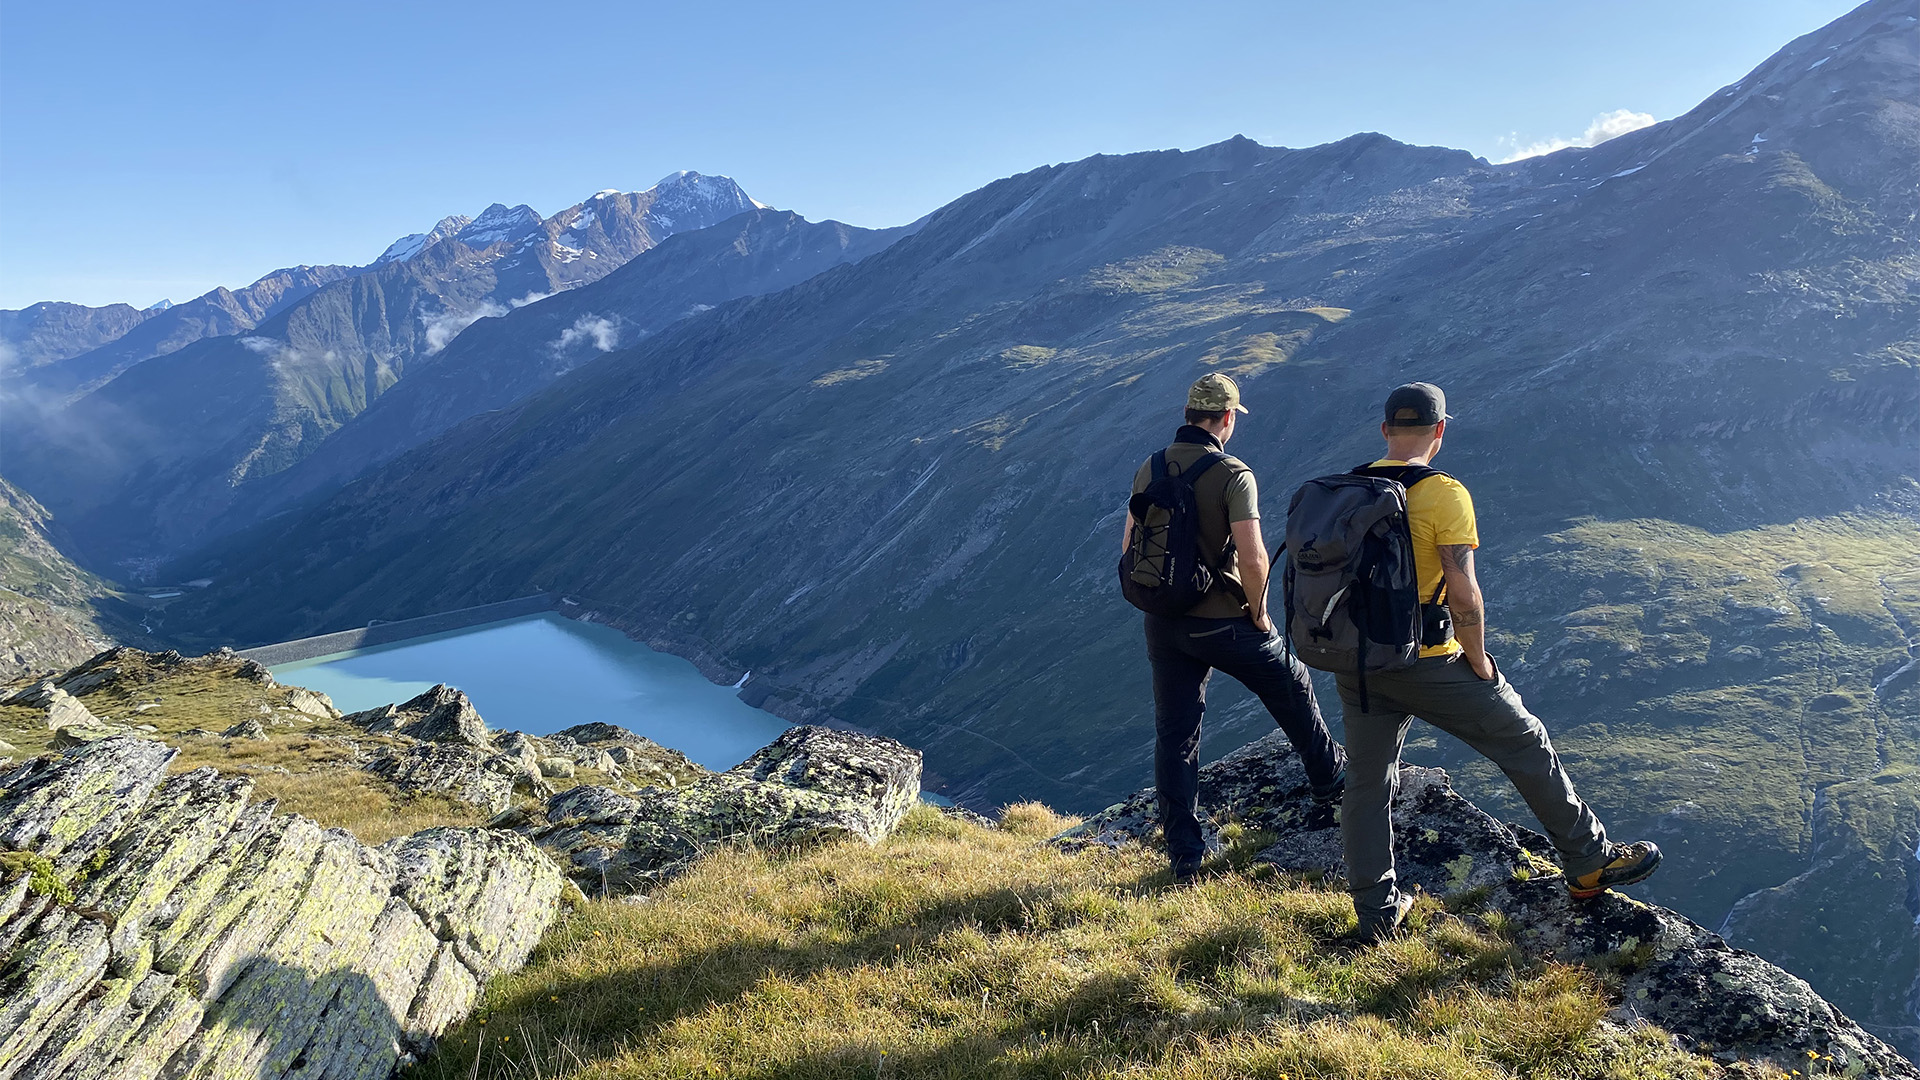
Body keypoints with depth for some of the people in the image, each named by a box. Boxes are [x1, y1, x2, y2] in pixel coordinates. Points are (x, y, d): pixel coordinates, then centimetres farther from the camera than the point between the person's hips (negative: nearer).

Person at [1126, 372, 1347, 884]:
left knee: (1174, 735, 10)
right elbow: (1252, 559, -22)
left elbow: (1130, 550, 8)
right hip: (1223, 624, -4)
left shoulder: (1148, 472, 2)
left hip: (1163, 624, 5)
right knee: (1292, 691, 23)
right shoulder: (1232, 474, -15)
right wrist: (1259, 614, -6)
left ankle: (1184, 856, 14)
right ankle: (1330, 779, 43)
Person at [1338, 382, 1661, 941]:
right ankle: (1589, 861, 28)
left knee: (1367, 785, 14)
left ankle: (1376, 912, 24)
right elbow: (1462, 593, -19)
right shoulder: (1445, 494, -14)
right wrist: (1478, 662, -5)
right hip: (1427, 664, -5)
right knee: (1527, 745, 14)